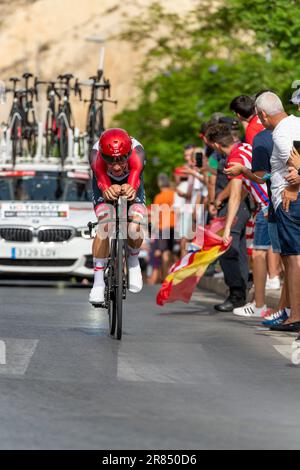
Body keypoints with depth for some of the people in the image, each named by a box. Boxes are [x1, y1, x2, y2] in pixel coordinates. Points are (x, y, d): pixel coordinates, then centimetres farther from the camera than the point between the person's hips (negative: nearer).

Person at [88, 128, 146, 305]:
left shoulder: (137, 152, -38)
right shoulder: (97, 156, -37)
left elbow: (136, 171, -58)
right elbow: (101, 179, -56)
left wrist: (131, 188, -81)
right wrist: (107, 190, -80)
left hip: (131, 186, 0)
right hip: (105, 186, 0)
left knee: (134, 227, -25)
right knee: (105, 224, -29)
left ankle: (133, 260, 9)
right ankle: (98, 281, -19)